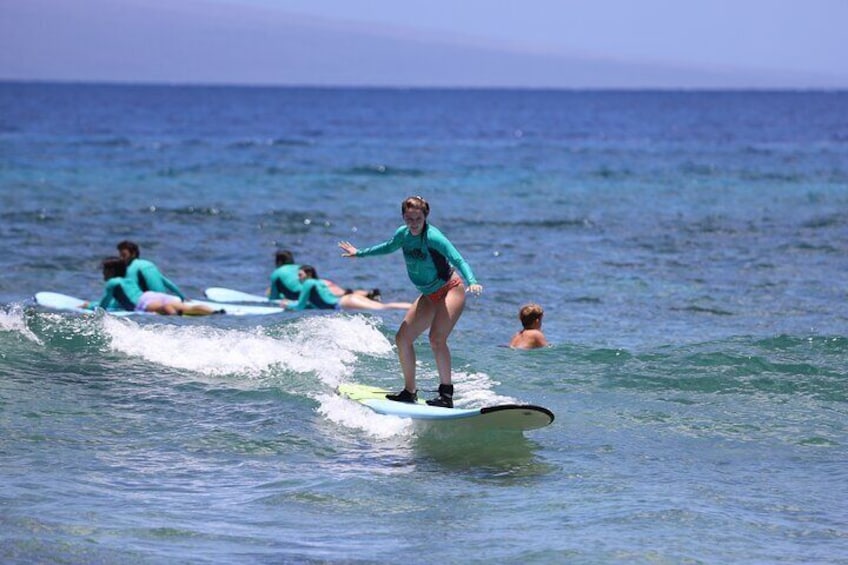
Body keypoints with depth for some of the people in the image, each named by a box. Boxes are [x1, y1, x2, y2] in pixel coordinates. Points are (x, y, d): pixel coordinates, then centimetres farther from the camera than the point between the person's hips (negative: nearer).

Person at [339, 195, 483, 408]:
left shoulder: (432, 237, -24)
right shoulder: (403, 234, -2)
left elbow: (457, 259, -33)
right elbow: (389, 247, 21)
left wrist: (472, 282, -49)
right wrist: (360, 253, 30)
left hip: (450, 289, -8)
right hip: (429, 296, 8)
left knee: (436, 338, -25)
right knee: (402, 338, 5)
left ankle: (446, 394, -21)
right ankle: (410, 392, 17)